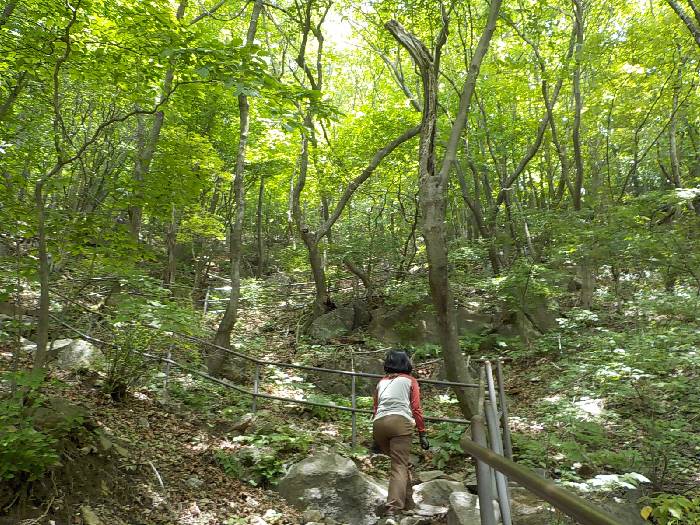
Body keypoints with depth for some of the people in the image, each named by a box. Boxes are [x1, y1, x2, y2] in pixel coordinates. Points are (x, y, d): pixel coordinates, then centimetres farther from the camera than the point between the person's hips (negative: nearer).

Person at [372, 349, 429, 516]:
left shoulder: (381, 382, 27)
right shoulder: (410, 380, 18)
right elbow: (416, 409, 8)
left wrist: (376, 439, 33)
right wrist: (422, 434, 10)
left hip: (378, 423, 4)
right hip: (400, 422, -4)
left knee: (400, 462, 21)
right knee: (400, 466, -4)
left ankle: (408, 501, 25)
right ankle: (393, 508, -16)